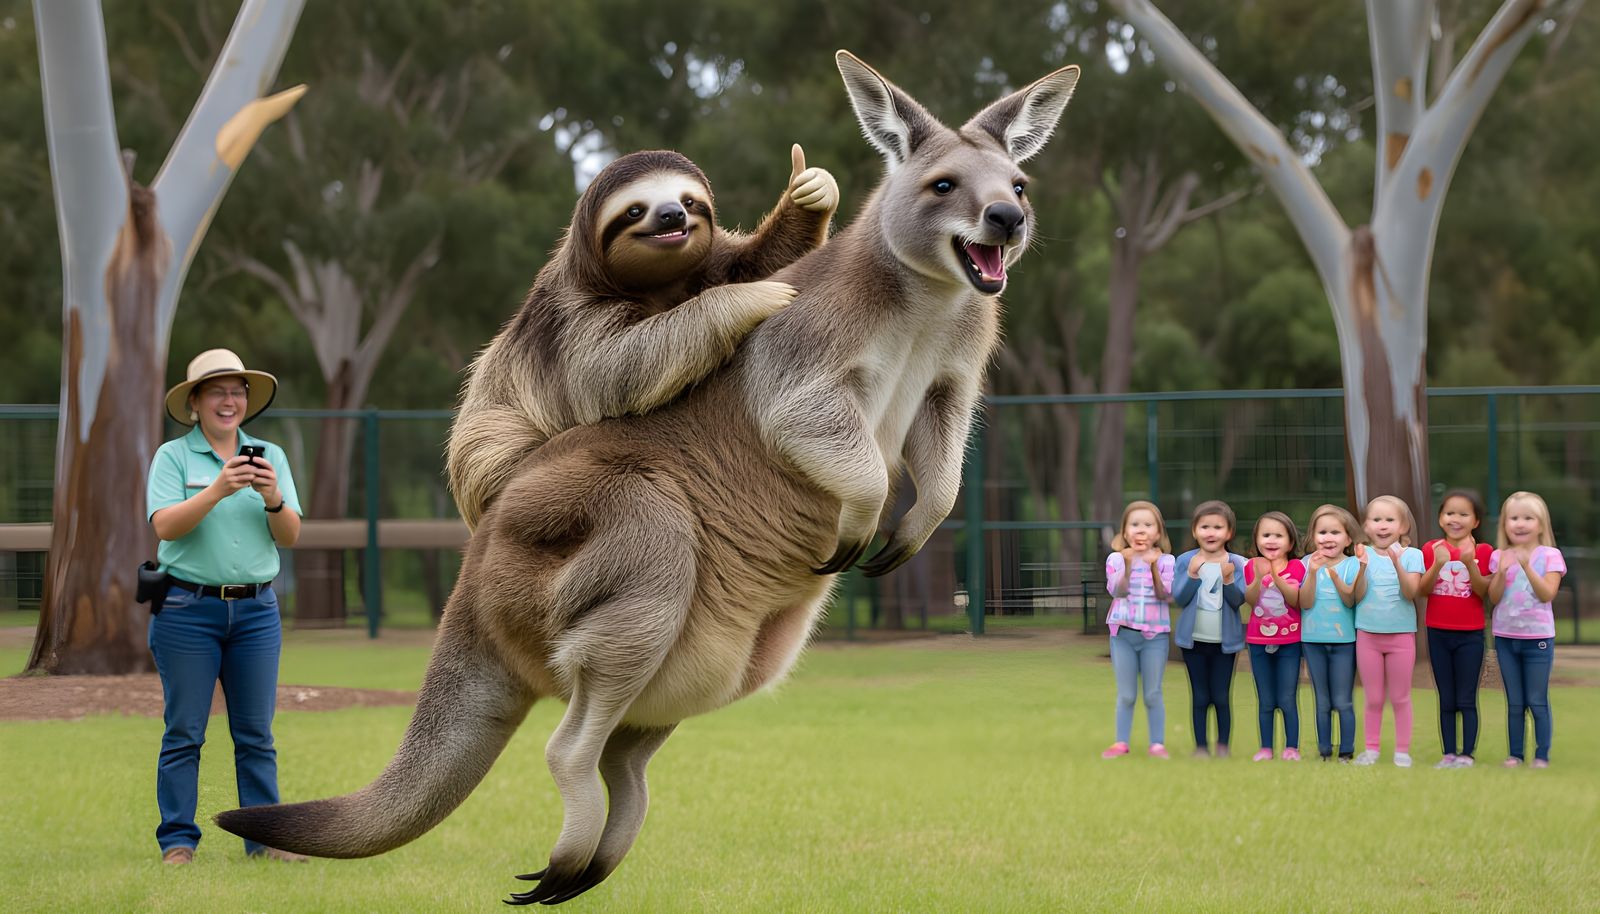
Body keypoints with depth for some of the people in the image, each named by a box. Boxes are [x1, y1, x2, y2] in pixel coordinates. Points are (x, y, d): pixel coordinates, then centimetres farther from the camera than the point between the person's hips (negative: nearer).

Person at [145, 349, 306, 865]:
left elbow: (290, 537, 6)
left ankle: (264, 839, 7)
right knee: (184, 734, -2)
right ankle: (177, 842, 2)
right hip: (188, 607, -3)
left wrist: (273, 498, -14)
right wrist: (217, 490, -24)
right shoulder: (173, 457, 1)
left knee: (256, 735, 4)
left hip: (256, 610, 3)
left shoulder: (270, 456, 12)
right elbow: (165, 526, -12)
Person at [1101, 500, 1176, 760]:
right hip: (1123, 633, 1)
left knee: (1153, 694, 2)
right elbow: (1117, 591, -11)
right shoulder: (1116, 559, 1)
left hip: (1155, 634, -1)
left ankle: (1157, 743, 7)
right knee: (1126, 695, 5)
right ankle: (1121, 743, 12)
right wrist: (1128, 565, -24)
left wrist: (1153, 567, -23)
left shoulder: (1165, 561, -1)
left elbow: (1165, 594, -11)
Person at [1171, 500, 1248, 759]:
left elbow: (1238, 600, -9)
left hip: (1225, 641, -1)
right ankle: (1200, 745, 11)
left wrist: (1228, 579, -25)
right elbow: (1179, 599, -8)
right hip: (1194, 640, 1)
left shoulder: (1236, 564, -4)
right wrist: (1192, 575, -21)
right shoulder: (1185, 561, -2)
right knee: (1200, 697, 6)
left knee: (1221, 697, 3)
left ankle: (1223, 745, 11)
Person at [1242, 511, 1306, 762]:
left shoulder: (1296, 567, -2)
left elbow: (1296, 600, -14)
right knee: (1265, 701, 6)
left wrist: (1277, 578, -26)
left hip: (1289, 640, -2)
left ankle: (1292, 748, 4)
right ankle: (1265, 748, 10)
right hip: (1259, 641, 2)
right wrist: (1258, 577, -25)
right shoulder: (1252, 566, 2)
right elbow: (1250, 600, -9)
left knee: (1287, 700, -2)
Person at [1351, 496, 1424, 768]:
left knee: (1400, 698, 6)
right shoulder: (1364, 554, -1)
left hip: (1401, 633, -1)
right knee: (1373, 699, 9)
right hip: (1368, 633, 1)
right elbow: (1358, 596, -7)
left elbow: (1411, 592, -16)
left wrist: (1397, 564, -29)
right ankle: (1371, 748, 17)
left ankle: (1402, 750, 12)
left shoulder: (1411, 555, -5)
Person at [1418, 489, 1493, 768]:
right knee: (1446, 700, 7)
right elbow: (1423, 589, -6)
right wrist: (1438, 564, -21)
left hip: (1470, 635, -2)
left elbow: (1483, 591, -10)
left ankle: (1467, 754, 1)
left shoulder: (1482, 551, -1)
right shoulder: (1432, 549, 3)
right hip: (1438, 633, 2)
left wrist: (1470, 563, -24)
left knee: (1467, 700, -2)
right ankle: (1449, 754, 10)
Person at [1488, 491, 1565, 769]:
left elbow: (1547, 594, -15)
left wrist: (1527, 567, -25)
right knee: (1514, 702, 8)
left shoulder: (1549, 556, -5)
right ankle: (1514, 754, 12)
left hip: (1538, 637, -3)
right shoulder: (1499, 557, 3)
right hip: (1506, 638, 3)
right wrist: (1502, 571, -19)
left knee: (1537, 701, 0)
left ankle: (1542, 755, 6)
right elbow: (1494, 598, -3)